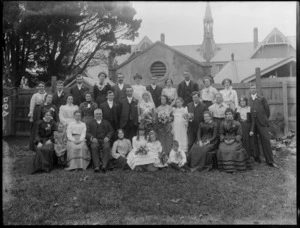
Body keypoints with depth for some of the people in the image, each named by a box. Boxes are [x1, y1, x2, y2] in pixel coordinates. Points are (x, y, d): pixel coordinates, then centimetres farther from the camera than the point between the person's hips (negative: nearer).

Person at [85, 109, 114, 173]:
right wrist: (92, 138, -12)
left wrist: (108, 137, -6)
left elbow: (111, 131, 16)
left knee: (107, 147, -33)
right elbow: (87, 132, 9)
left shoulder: (106, 122, 28)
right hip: (94, 140, -1)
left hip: (104, 140, 1)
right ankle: (96, 166, -39)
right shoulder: (90, 123, 23)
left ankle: (104, 166, -41)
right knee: (94, 147, -35)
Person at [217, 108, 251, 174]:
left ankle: (234, 168, -20)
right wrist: (224, 140, -6)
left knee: (233, 150, -31)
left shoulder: (237, 124, 4)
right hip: (225, 141, 2)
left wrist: (233, 140, -13)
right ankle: (226, 167, -16)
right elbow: (221, 134, 12)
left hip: (235, 140, -2)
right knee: (222, 150, -26)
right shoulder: (223, 124, 11)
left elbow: (239, 134, 1)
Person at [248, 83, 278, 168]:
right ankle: (256, 158, 17)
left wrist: (265, 118, 11)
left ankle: (270, 161, 1)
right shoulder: (247, 100, 11)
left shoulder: (262, 99, 10)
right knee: (253, 141, 3)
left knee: (265, 140, -4)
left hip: (261, 122, -1)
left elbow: (267, 109, 11)